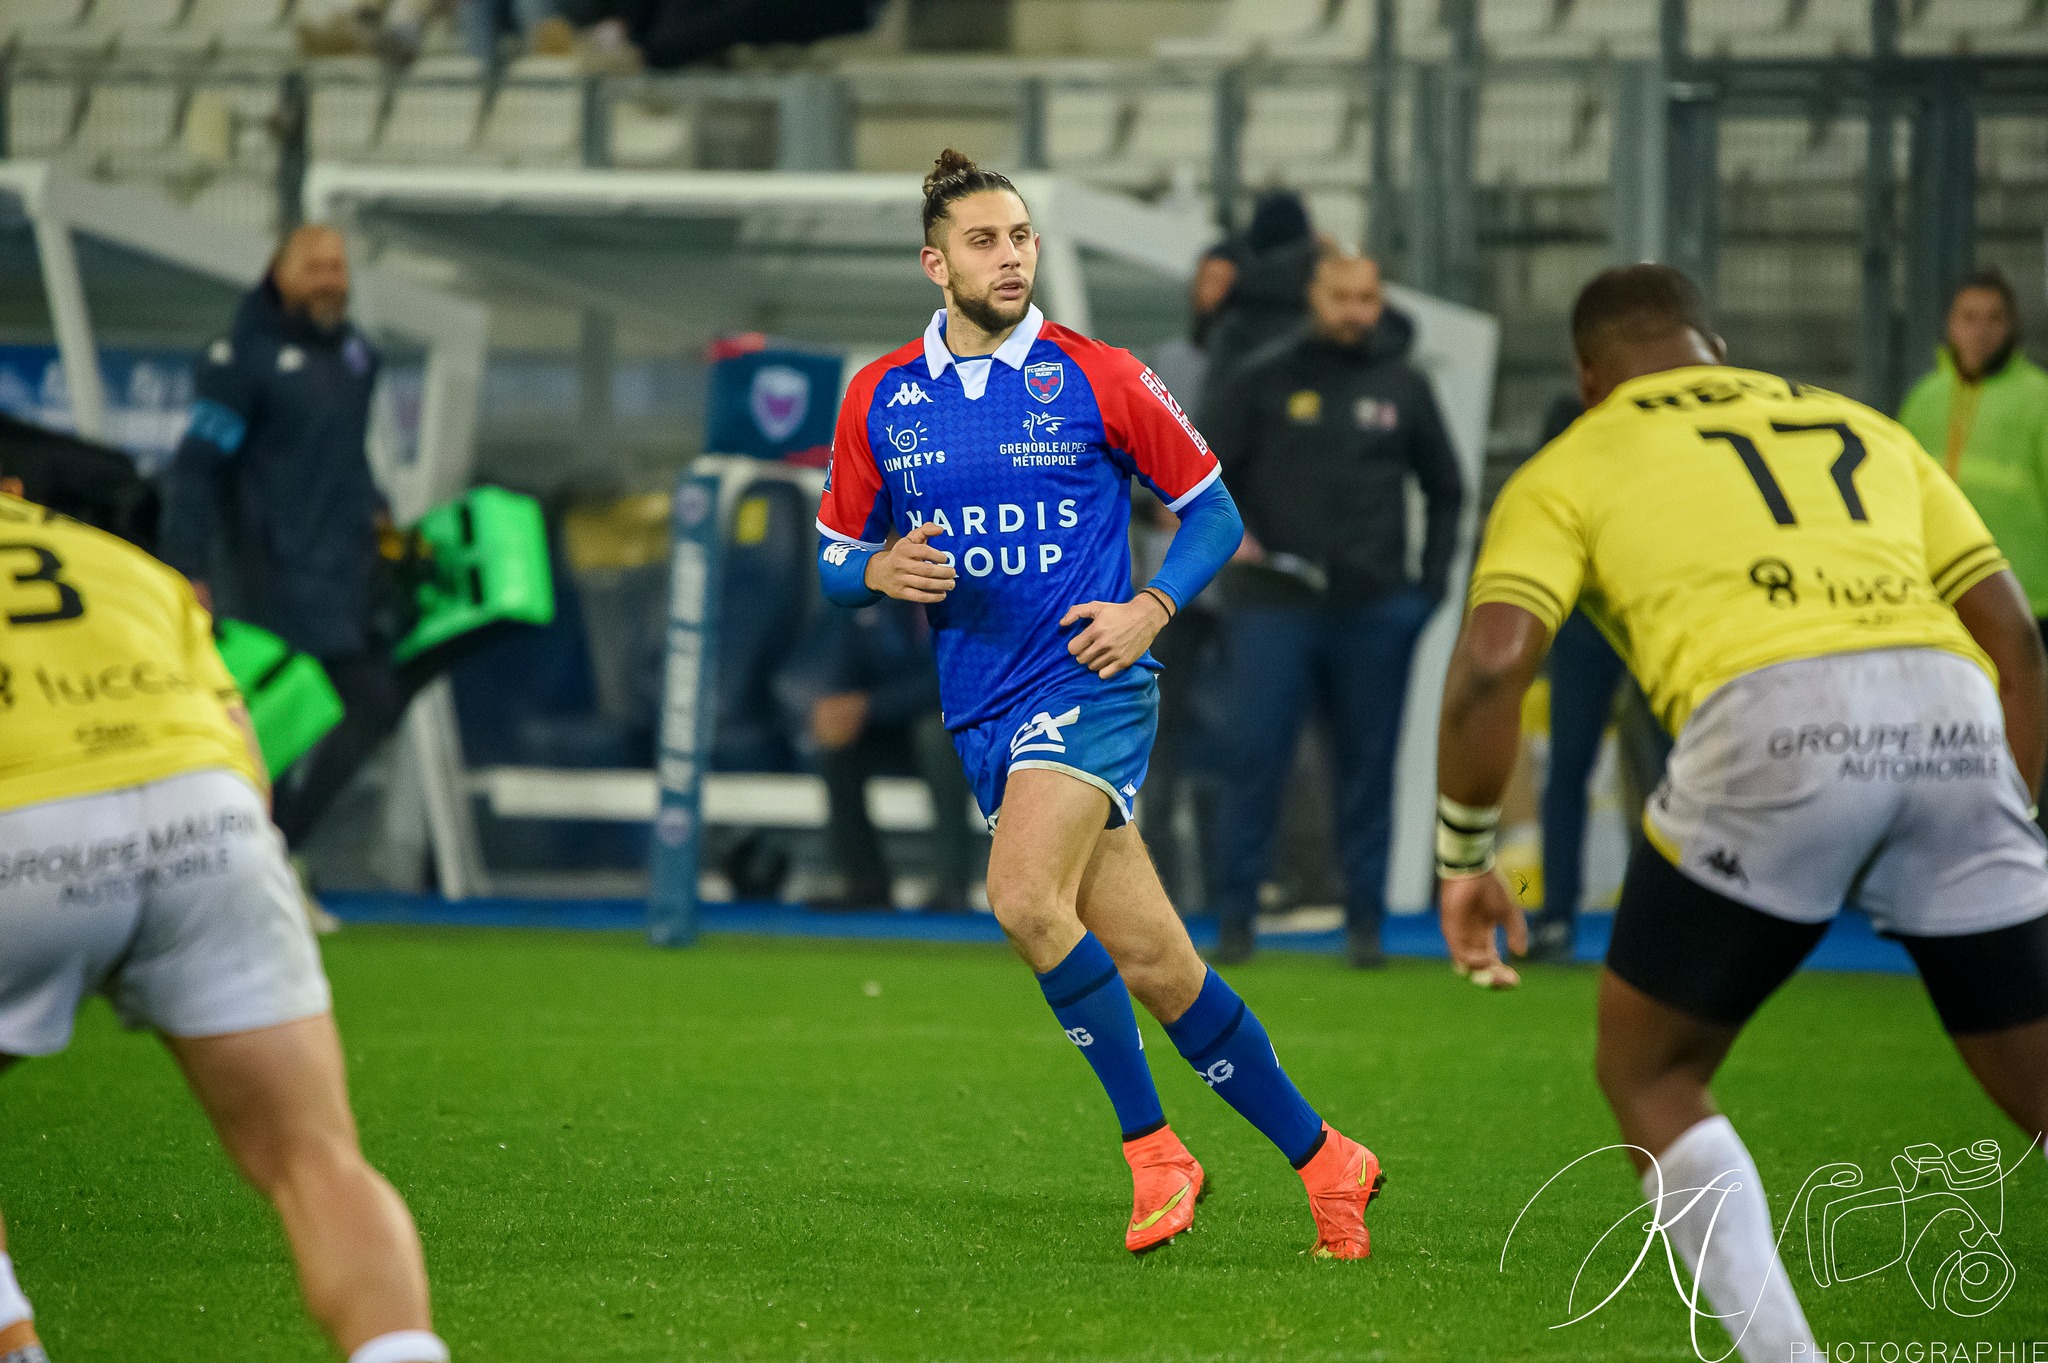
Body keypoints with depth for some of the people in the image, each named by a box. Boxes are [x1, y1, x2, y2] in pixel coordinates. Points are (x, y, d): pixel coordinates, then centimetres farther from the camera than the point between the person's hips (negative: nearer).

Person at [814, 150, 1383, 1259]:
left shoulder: (1096, 378, -2)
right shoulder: (879, 401, 6)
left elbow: (1213, 512, 7)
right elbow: (836, 557, 15)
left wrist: (1151, 608, -9)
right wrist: (879, 571, -8)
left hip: (1090, 683, -4)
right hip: (983, 713, 4)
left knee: (1023, 896, -27)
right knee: (1153, 964, 3)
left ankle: (1153, 1150, -14)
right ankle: (1322, 1159, 17)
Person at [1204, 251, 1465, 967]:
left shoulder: (1403, 386, 10)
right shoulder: (1265, 379, 4)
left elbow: (1445, 489, 18)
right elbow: (1215, 470, 8)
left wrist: (1432, 580, 8)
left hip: (1374, 612, 2)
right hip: (1275, 605, -2)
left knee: (1368, 767, 3)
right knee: (1256, 759, -6)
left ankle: (1365, 921, 9)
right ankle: (1235, 918, -1)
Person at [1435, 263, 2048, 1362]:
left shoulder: (1571, 469, 21)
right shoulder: (1863, 429, 32)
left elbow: (1492, 660, 6)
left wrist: (1462, 860, 16)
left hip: (1768, 724, -3)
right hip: (1951, 720, 3)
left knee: (1648, 1073, 19)